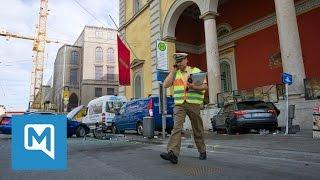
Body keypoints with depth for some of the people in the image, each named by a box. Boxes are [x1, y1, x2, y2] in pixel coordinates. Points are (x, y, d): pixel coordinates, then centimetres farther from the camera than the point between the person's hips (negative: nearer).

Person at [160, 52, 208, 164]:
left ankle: (202, 151, 27)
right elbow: (165, 85, 0)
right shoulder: (174, 74, 14)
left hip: (193, 104, -1)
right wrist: (173, 71, 1)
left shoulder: (196, 71, 6)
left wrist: (193, 87, -19)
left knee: (197, 130, 9)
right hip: (179, 105, 1)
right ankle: (173, 153, -23)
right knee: (177, 127, -16)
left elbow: (205, 86, -1)